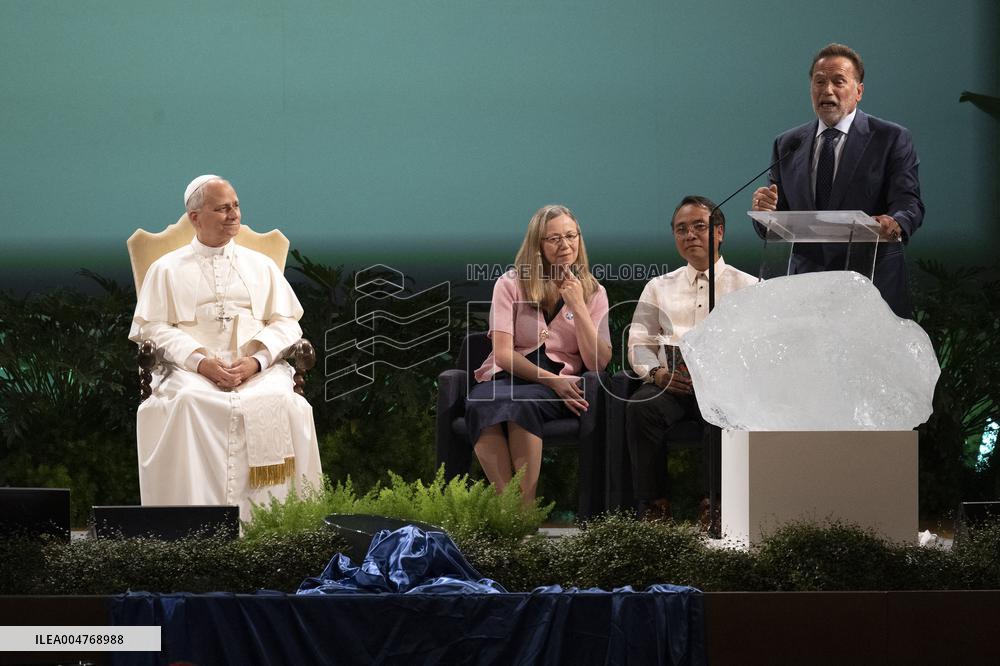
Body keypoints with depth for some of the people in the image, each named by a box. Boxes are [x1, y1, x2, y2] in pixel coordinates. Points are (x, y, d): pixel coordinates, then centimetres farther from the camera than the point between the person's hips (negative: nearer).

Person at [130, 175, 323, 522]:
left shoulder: (261, 266, 21)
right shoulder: (166, 269, 15)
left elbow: (286, 323, 13)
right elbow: (152, 327, 5)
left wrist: (256, 361, -8)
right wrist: (200, 361, -12)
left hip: (258, 370, 1)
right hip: (191, 368, -1)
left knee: (280, 401, -32)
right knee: (188, 403, -36)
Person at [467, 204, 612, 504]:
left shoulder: (593, 293, 11)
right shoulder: (511, 284, 8)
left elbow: (599, 362, 0)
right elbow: (503, 353, -1)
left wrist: (578, 307, -8)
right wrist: (552, 380, -14)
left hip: (563, 384, 0)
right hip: (508, 376, 0)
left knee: (521, 403, -37)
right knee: (480, 401, -36)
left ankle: (526, 505, -37)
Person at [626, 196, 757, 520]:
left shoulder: (746, 286, 16)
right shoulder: (659, 287, 25)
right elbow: (639, 343, 17)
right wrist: (655, 372, -6)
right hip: (671, 384, 2)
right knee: (641, 406, -32)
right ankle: (653, 508, -28)